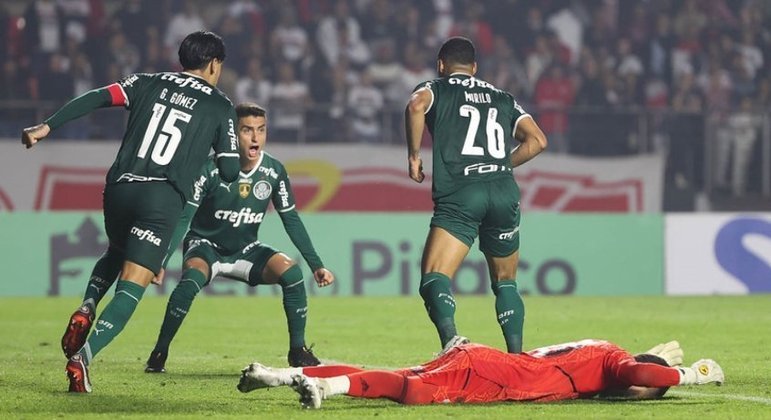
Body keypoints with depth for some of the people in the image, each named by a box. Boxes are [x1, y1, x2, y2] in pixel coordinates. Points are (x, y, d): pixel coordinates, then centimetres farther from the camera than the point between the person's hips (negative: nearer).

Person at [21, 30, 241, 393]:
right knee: (131, 289, -8)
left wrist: (47, 127, -2)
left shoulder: (147, 84, 16)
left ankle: (86, 308, 7)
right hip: (163, 198, -4)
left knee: (117, 252, 33)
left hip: (119, 187, 4)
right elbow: (229, 172, 8)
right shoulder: (220, 107, 10)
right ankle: (83, 355, -28)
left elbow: (96, 98, 2)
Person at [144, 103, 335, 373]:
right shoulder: (211, 168, -22)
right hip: (206, 246, -3)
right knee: (191, 280, -35)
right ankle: (159, 353, -19)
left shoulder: (274, 171, -10)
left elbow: (291, 220, 1)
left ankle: (297, 351, -7)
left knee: (291, 272, -22)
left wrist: (316, 265, -3)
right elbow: (182, 217, -20)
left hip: (246, 250, 3)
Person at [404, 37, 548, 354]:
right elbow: (537, 140, 14)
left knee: (434, 278, -11)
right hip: (505, 192, 4)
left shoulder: (435, 89, 15)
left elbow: (416, 107, -10)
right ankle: (516, 355, 8)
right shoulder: (502, 98, 25)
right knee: (506, 282, 19)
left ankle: (450, 338, -37)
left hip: (460, 194, -4)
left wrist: (414, 156, 0)